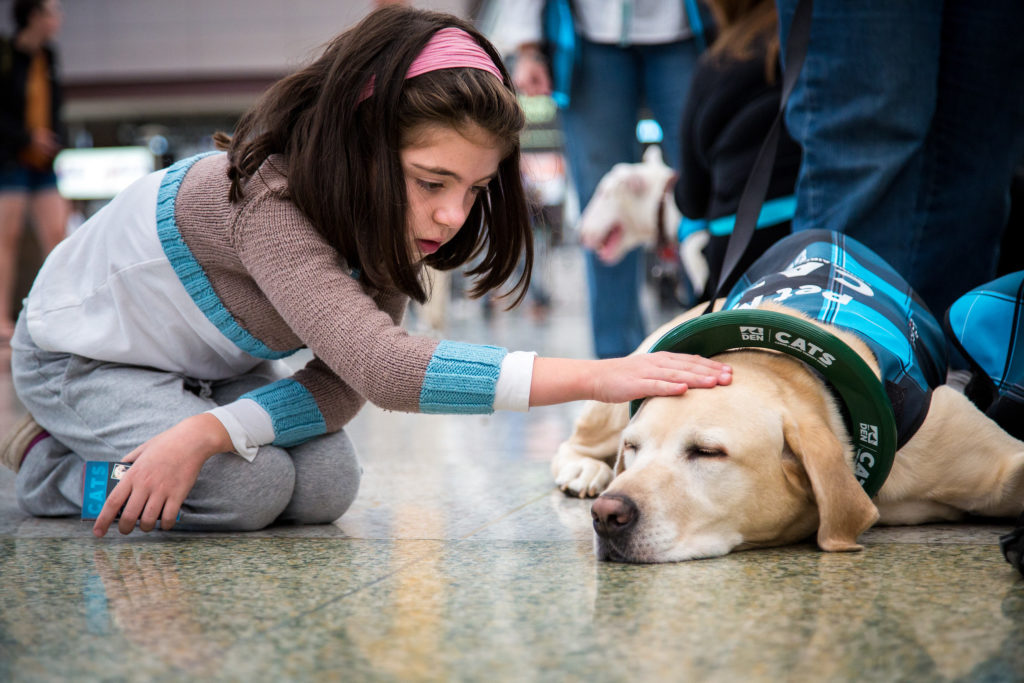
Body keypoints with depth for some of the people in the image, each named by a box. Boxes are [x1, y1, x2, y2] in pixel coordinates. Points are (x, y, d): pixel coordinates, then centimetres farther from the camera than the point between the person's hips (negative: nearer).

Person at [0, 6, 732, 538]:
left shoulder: (379, 226, -15)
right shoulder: (268, 203, -41)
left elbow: (341, 384, -20)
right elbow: (383, 367, -53)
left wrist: (209, 431, -38)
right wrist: (593, 376, -58)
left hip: (202, 361, 6)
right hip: (81, 353, -6)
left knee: (326, 488, -13)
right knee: (251, 488, -25)